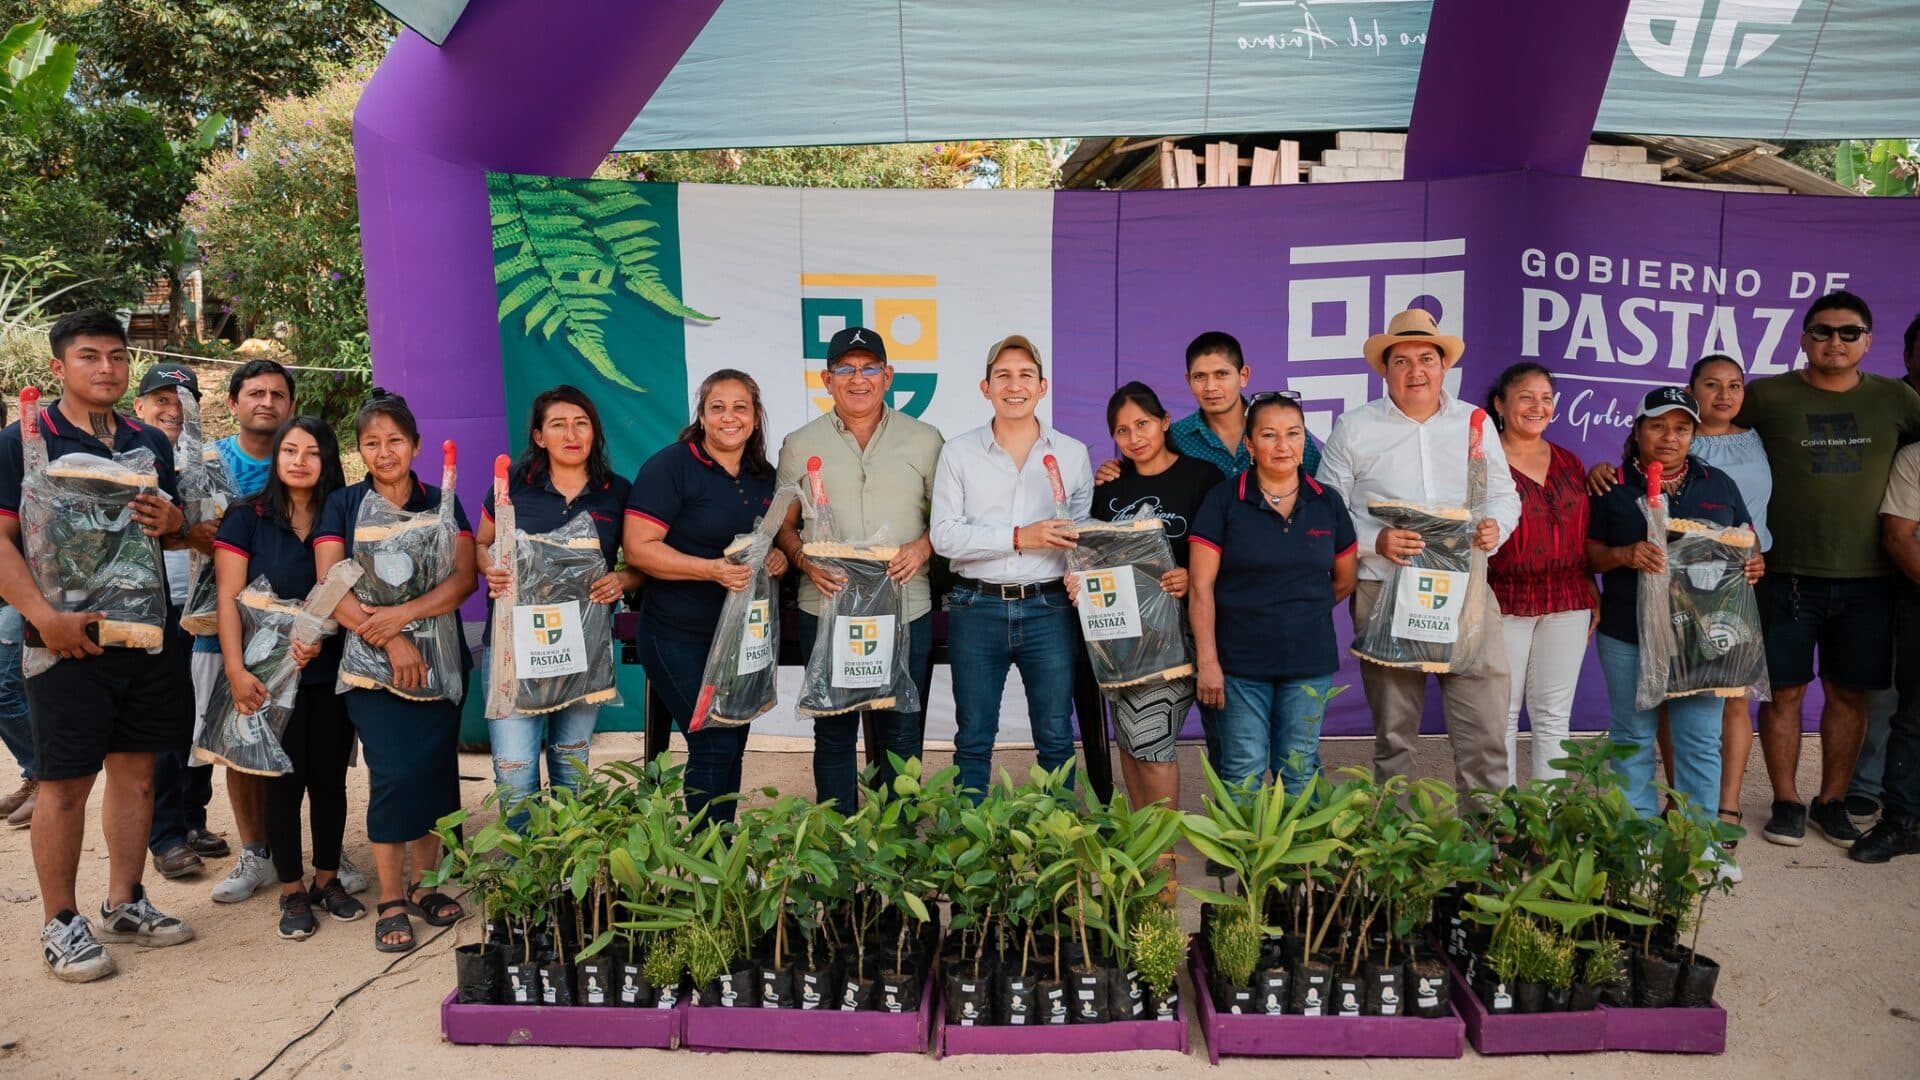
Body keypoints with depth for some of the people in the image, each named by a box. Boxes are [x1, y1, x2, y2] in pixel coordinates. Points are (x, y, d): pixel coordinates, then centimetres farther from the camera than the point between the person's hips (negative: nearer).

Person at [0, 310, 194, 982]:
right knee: (66, 781, 0)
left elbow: (176, 534, 20)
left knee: (136, 769, 11)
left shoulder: (151, 443, 13)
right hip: (69, 640, -5)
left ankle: (124, 905, 25)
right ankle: (60, 924, 13)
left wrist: (172, 521, -4)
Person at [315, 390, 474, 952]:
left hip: (439, 659, 2)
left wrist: (405, 614, -18)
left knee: (434, 768, 2)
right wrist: (390, 640, -16)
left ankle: (423, 885, 17)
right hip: (372, 660, -2)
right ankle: (390, 901, 2)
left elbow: (464, 578, -3)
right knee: (393, 772, -10)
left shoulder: (442, 504, 8)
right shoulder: (343, 505, 4)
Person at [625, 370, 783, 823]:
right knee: (714, 746, -9)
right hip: (681, 637, -6)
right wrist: (711, 569, -27)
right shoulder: (671, 466, -12)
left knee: (732, 748, 13)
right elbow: (638, 548, -17)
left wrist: (778, 559, -2)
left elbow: (777, 538, 22)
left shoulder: (764, 477, 9)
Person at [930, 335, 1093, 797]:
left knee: (1056, 737, 7)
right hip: (977, 607, -1)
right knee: (973, 738, 9)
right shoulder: (958, 452, 1)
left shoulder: (1072, 453, 6)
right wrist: (1019, 537, -16)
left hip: (1049, 608, 1)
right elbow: (944, 534, -6)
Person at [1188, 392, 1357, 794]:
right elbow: (1202, 586, -7)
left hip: (1309, 660, 3)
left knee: (1300, 772, 9)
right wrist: (1207, 661, -11)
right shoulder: (1223, 501, -4)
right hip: (1240, 661, -3)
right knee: (1242, 774, 1)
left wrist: (1305, 612, 11)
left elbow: (1345, 581, 17)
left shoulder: (1328, 503, 6)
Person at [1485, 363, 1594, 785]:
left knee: (1554, 717, 8)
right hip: (1504, 604, -4)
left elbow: (1584, 534, 18)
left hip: (1566, 605, 5)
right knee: (1502, 716, 1)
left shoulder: (1569, 464, 13)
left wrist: (1592, 593, 12)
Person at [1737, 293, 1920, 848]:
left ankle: (1832, 802, 25)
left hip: (1867, 578, 3)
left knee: (1850, 693, 10)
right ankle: (1787, 802, 18)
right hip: (1789, 576, -2)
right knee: (1784, 692, 3)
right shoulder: (1768, 396, -1)